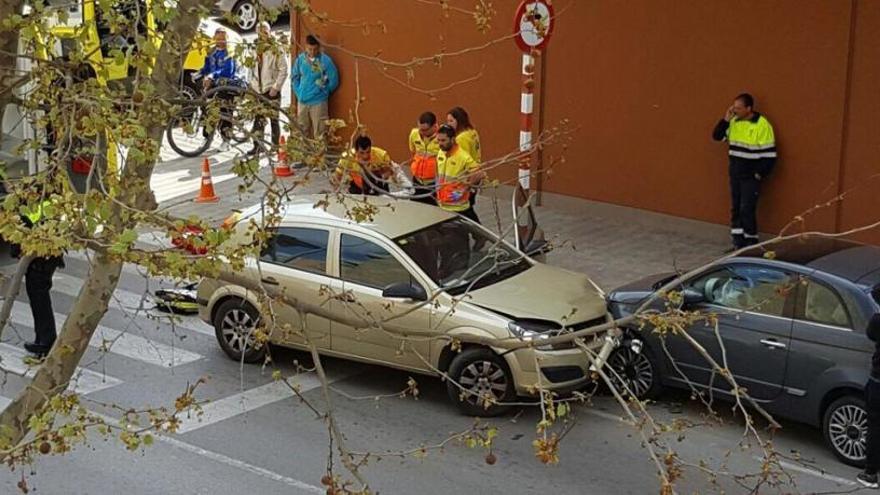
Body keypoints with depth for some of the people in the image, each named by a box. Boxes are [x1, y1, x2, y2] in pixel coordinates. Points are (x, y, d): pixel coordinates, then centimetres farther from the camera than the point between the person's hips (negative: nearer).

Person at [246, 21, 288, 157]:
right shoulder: (256, 50, 11)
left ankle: (275, 147, 7)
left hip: (271, 90, -6)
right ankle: (258, 145, 14)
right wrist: (252, 84, 11)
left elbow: (283, 71, -10)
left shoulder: (277, 51, -8)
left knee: (273, 120, 1)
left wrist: (276, 87, -15)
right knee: (258, 119, 8)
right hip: (258, 90, 6)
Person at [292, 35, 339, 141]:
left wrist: (322, 92, -1)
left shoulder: (325, 60, -13)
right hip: (302, 101, 4)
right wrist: (298, 92, 5)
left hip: (318, 102, -4)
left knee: (319, 133, 0)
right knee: (302, 131, 16)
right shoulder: (300, 58, -1)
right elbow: (294, 77, 12)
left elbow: (334, 80, -7)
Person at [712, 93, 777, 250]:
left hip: (750, 177, -7)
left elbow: (769, 155, -13)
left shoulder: (762, 125, -15)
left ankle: (751, 245, 2)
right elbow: (717, 136, 5)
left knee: (747, 210, -7)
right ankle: (738, 243, 18)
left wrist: (759, 174, -13)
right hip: (735, 176, 7)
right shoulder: (734, 122, 5)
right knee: (735, 209, 10)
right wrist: (726, 119, -8)